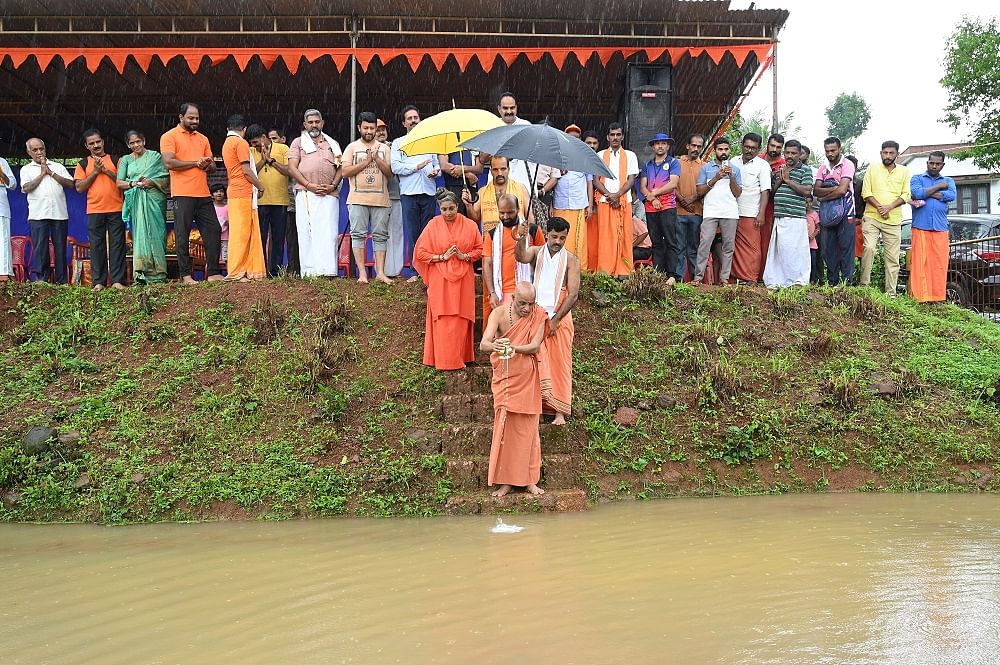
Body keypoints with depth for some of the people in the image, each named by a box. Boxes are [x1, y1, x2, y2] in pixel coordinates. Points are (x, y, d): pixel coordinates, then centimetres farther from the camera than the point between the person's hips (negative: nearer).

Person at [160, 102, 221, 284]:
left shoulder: (203, 139, 18)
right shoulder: (169, 137, 0)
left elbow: (213, 166, 19)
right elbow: (169, 163, -13)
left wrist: (207, 165, -6)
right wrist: (196, 162, -9)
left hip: (203, 194, 6)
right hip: (182, 194, -6)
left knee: (213, 231, 2)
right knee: (183, 235, -3)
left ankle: (213, 273, 7)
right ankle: (186, 275, 1)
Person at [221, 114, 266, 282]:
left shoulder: (227, 143, 19)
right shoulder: (241, 143, -7)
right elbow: (246, 170, -13)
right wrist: (260, 186, -1)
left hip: (234, 191, 9)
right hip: (243, 192, -9)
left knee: (250, 231, 8)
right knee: (241, 232, -8)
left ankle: (251, 270, 8)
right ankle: (236, 273, -9)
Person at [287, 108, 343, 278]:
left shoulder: (332, 144, 22)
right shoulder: (298, 142, 15)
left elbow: (340, 167, 15)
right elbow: (292, 168, 3)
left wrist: (333, 186, -3)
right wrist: (309, 185, -9)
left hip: (329, 194, 1)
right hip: (306, 194, -1)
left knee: (328, 232, -9)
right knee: (307, 232, -6)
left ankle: (328, 270, -14)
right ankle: (309, 271, -7)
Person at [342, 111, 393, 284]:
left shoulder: (383, 148, 12)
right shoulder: (352, 147, 8)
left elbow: (390, 172, 5)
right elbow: (345, 172, -2)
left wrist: (377, 159, -8)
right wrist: (366, 161, -8)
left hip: (380, 199, 2)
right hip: (358, 199, -1)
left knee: (380, 236, 0)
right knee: (358, 235, -5)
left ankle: (380, 272, 2)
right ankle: (362, 273, -2)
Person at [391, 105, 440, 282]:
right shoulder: (398, 143, 12)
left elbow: (437, 163, 18)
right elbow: (395, 167, 0)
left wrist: (435, 171, -5)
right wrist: (416, 167, -8)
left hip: (428, 192, 2)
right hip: (409, 193, -1)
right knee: (412, 233, -3)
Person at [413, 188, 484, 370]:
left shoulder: (469, 225, 3)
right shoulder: (433, 226, 0)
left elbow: (480, 250, 8)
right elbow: (420, 253, 0)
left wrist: (464, 256, -10)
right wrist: (442, 257, -10)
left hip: (462, 280, 1)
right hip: (440, 281, -1)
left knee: (461, 319, 2)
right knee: (442, 320, -4)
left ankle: (460, 358, 10)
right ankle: (443, 360, 0)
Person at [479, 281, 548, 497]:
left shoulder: (539, 315, -8)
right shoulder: (499, 314, -11)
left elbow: (535, 346, -16)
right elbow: (483, 343, -23)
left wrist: (513, 348, -34)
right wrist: (495, 345, -47)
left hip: (528, 378, 0)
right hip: (504, 378, 0)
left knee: (527, 427, 5)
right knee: (504, 426, 0)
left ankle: (529, 479, 14)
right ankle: (506, 480, 7)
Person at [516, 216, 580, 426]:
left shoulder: (571, 260, -2)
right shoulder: (536, 252, 3)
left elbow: (573, 294, -7)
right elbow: (522, 257, -22)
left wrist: (556, 320, -11)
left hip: (560, 318, -1)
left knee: (559, 362, -1)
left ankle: (559, 411, 2)